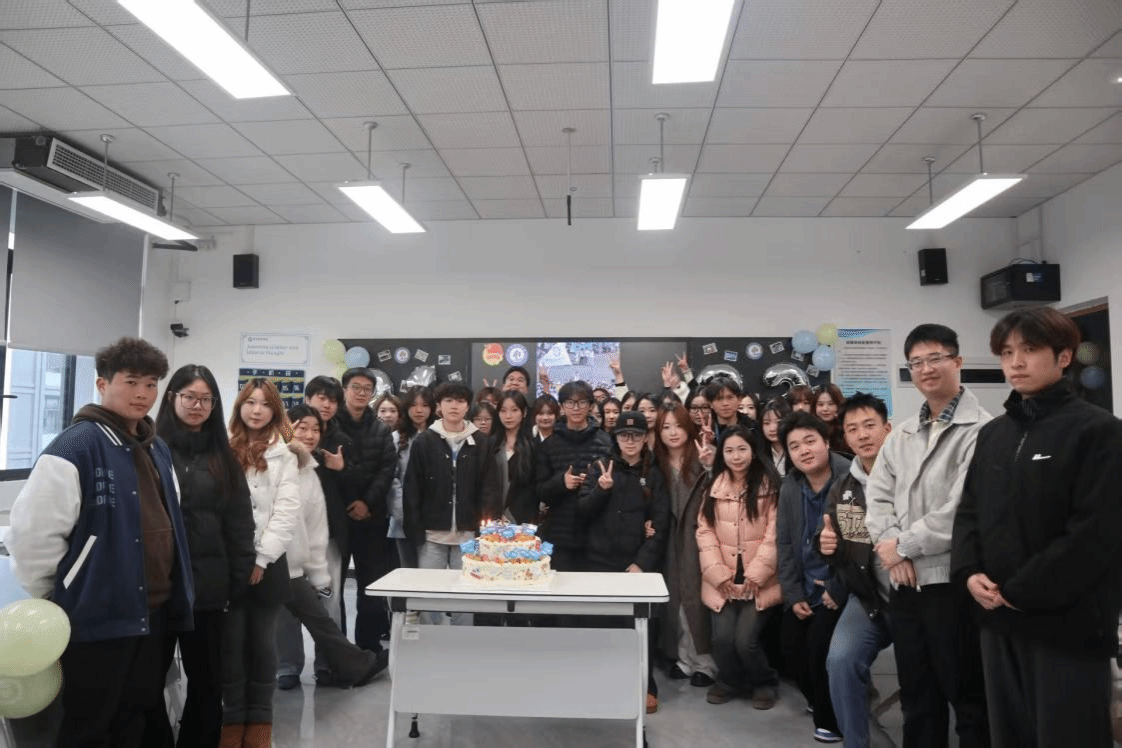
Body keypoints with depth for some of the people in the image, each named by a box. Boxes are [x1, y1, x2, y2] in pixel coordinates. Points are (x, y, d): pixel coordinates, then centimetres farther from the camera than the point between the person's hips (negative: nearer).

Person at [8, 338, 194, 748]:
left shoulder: (158, 449, 10)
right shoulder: (74, 446, -16)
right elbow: (33, 533, -18)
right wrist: (57, 598, -6)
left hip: (154, 612, 7)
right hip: (99, 616, -7)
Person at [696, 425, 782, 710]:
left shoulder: (769, 484, -1)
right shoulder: (714, 487, 7)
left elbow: (775, 533, -7)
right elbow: (705, 531, 3)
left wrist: (757, 573, -12)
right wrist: (718, 573, -7)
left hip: (759, 581, -2)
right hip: (723, 580, 3)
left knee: (745, 639, -14)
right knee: (722, 637, -10)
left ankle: (764, 682, 19)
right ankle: (730, 680, 22)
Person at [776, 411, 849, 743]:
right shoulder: (790, 487, 0)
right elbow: (784, 543, 4)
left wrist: (838, 589, -16)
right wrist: (793, 594, -1)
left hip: (836, 586, -6)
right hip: (803, 587, 6)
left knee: (819, 650, -9)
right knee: (791, 649, 9)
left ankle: (832, 721, 18)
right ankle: (820, 702, 38)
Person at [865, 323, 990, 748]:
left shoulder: (981, 430, -11)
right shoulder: (901, 435, 11)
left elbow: (962, 510, -18)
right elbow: (876, 496, 8)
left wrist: (902, 545, -10)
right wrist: (889, 549, -8)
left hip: (953, 582, -6)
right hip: (904, 582, 7)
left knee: (968, 699, 8)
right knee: (917, 699, 19)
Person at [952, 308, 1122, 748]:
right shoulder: (993, 434, 12)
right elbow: (969, 511, 13)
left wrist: (1021, 591, -16)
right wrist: (969, 572, -4)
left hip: (1067, 622, -6)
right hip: (998, 618, 6)